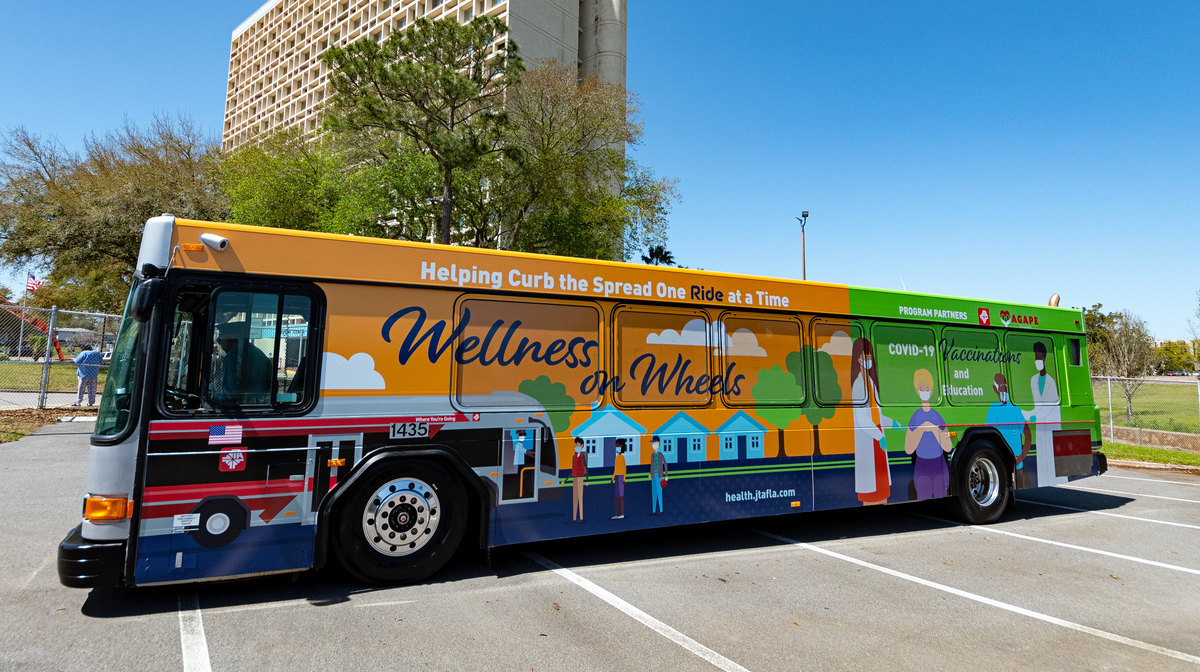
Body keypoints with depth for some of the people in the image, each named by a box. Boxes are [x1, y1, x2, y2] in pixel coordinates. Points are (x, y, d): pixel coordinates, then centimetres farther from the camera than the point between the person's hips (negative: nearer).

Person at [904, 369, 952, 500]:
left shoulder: (938, 416, -4)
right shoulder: (915, 417, -4)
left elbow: (948, 447, -10)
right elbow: (908, 449, -11)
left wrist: (934, 428, -22)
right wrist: (921, 429, -22)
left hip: (939, 466, 0)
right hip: (922, 466, 0)